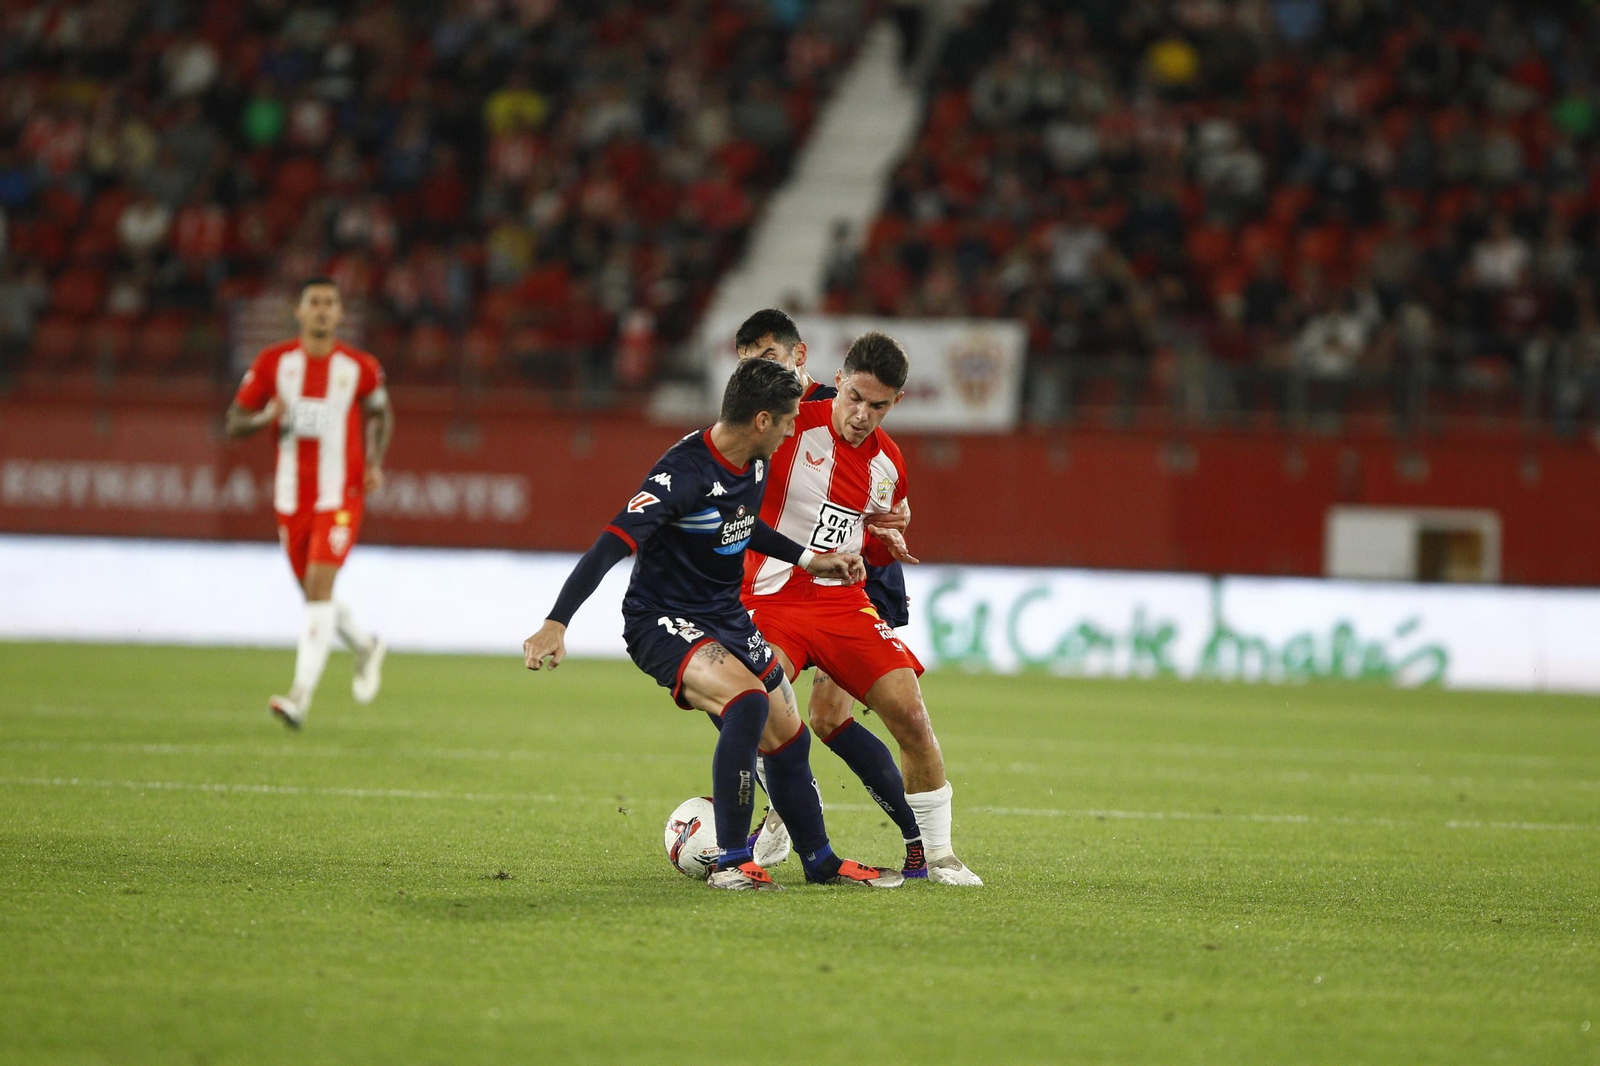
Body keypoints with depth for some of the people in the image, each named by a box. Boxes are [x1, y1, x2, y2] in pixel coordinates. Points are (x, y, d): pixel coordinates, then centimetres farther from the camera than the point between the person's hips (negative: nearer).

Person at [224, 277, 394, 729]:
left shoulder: (360, 367, -2)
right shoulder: (273, 362, 0)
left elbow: (380, 413, 17)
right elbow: (233, 422, 4)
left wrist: (375, 463, 1)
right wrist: (265, 417, -18)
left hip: (340, 497, -3)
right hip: (292, 499, 3)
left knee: (319, 588, -17)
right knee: (314, 594, 12)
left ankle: (301, 696, -22)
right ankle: (366, 647, 42)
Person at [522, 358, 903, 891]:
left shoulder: (754, 465, 1)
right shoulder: (685, 473, -27)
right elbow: (612, 544, -33)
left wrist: (809, 559, 22)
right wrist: (556, 623, -40)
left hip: (726, 618, 9)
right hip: (664, 621, -9)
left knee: (789, 740, 12)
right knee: (748, 703, -31)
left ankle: (820, 861, 34)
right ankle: (731, 862, -22)